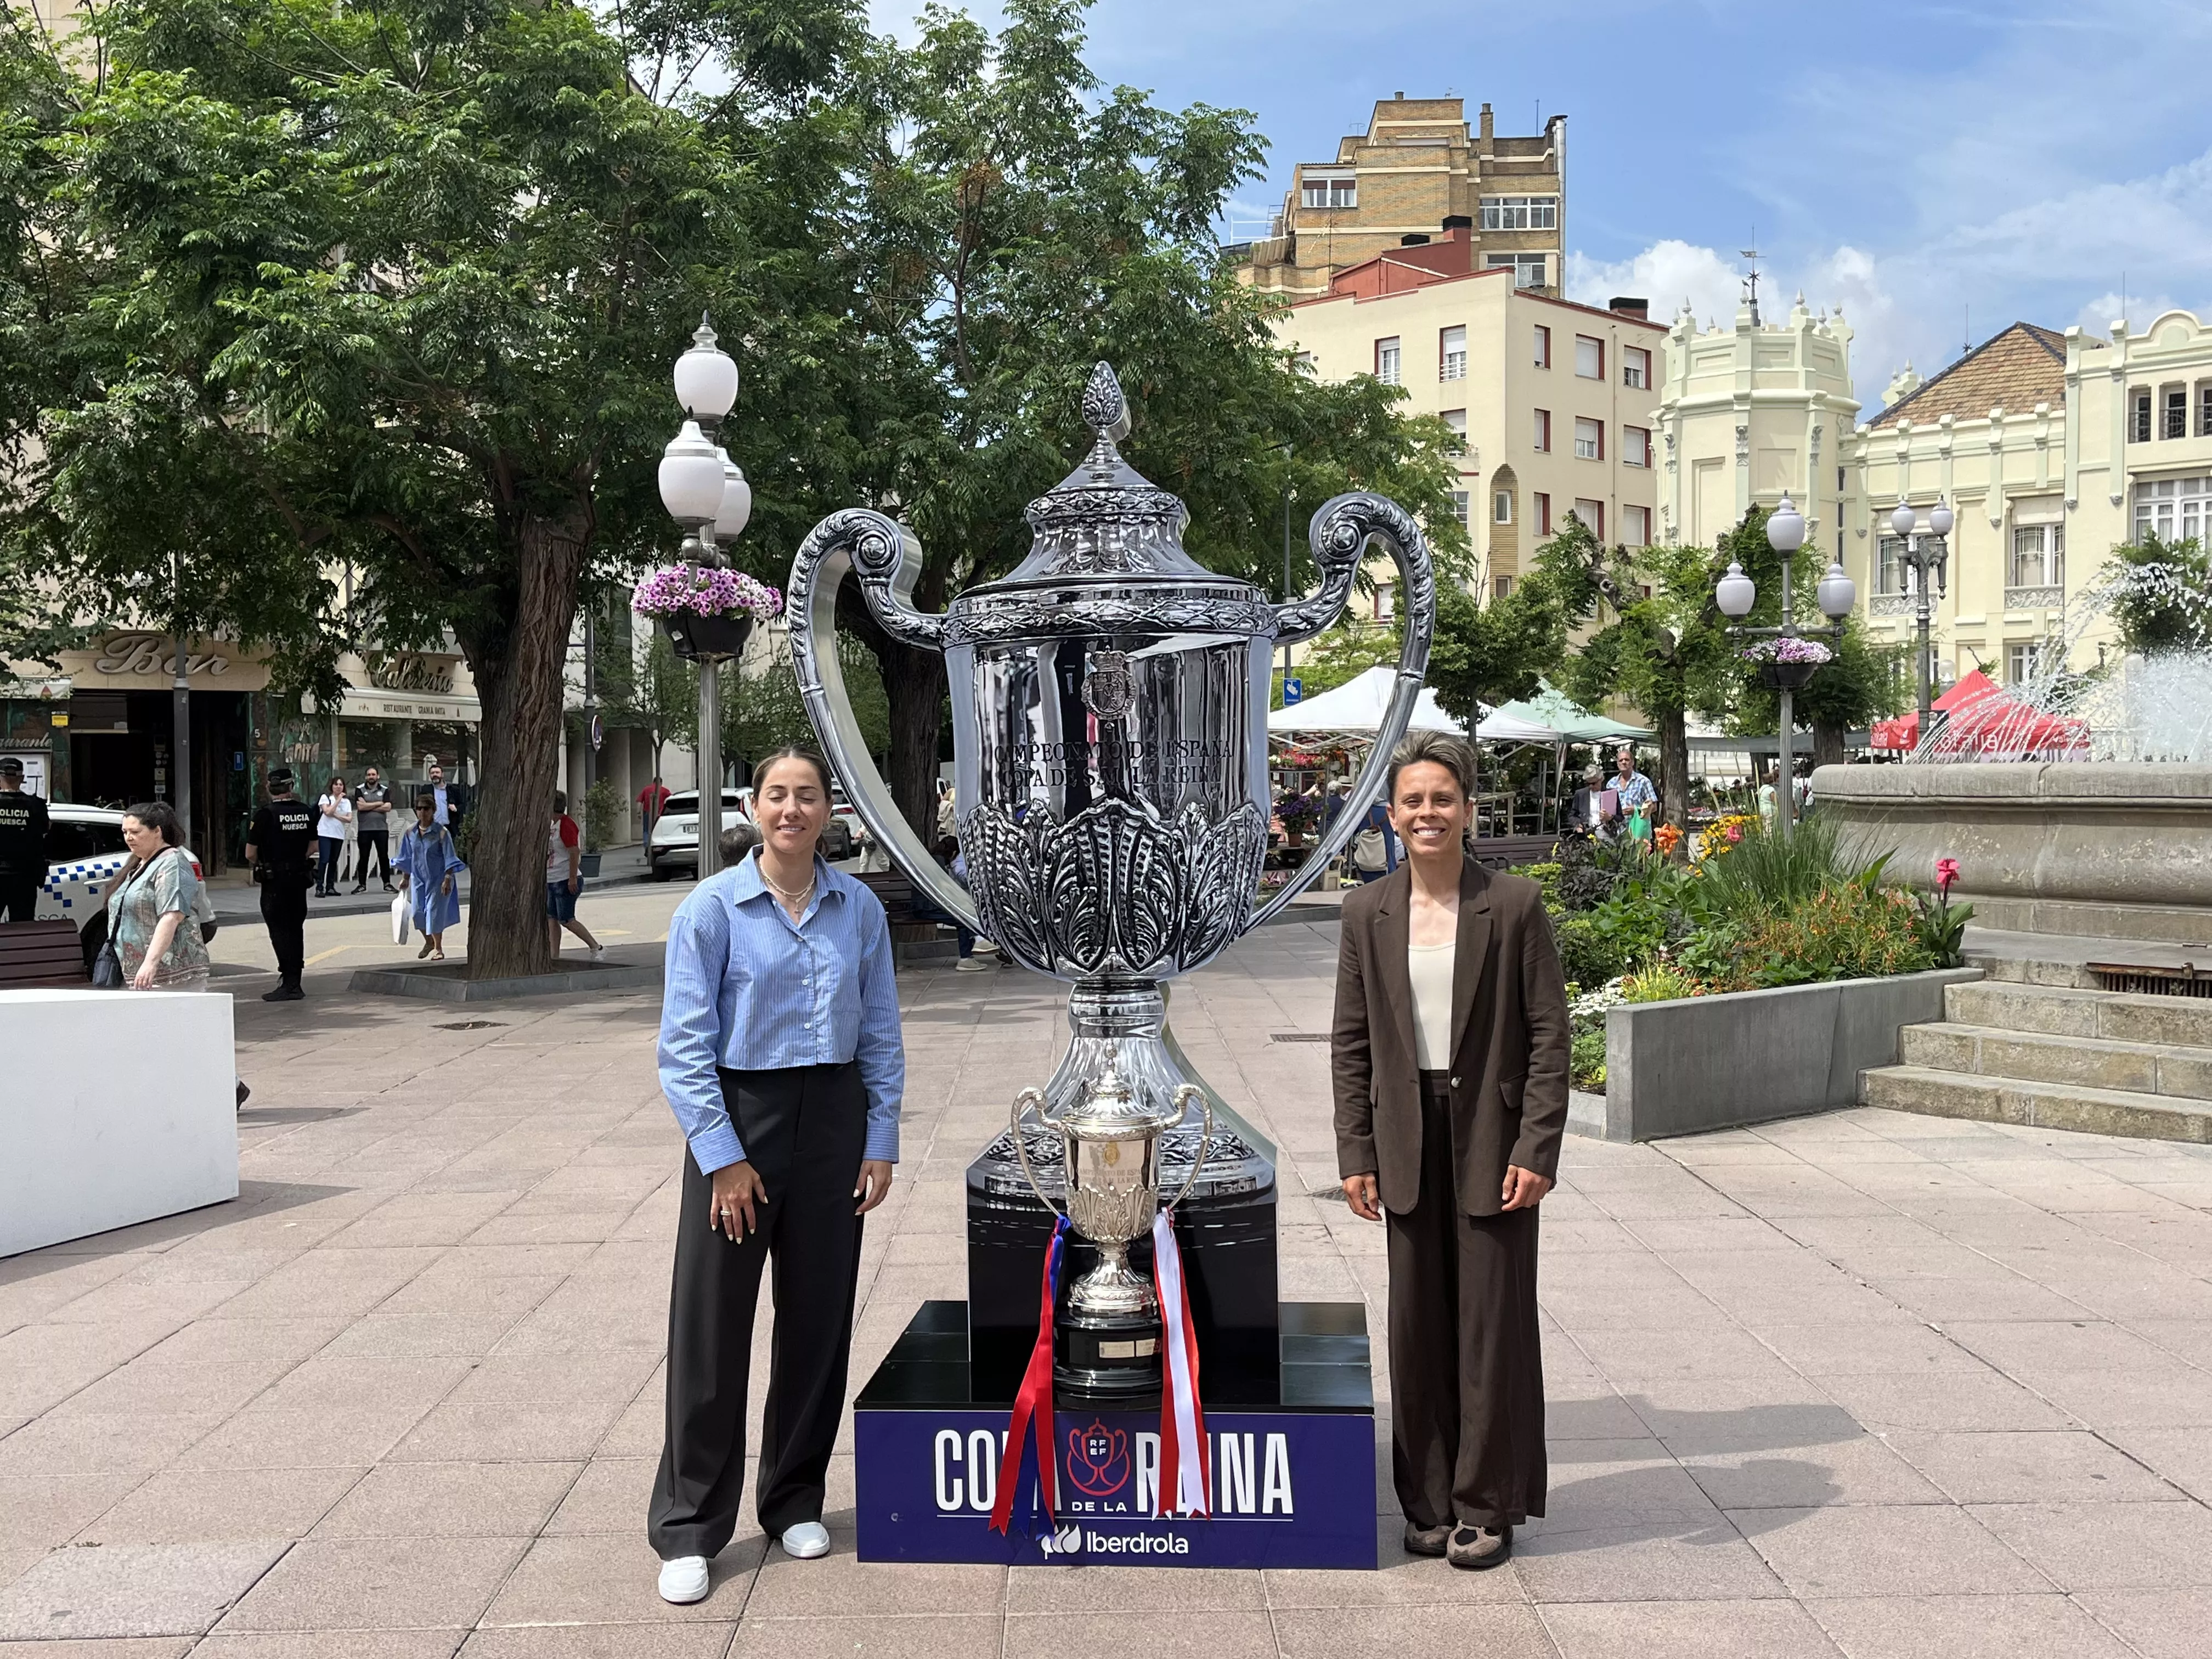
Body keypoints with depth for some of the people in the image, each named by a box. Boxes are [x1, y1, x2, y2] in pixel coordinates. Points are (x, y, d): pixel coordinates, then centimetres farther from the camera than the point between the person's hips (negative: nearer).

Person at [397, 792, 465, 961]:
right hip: (418, 878, 5)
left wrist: (447, 879, -20)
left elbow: (449, 858, -13)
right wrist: (405, 879, 13)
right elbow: (406, 857, 12)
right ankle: (428, 942, 28)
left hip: (437, 879, -5)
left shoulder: (441, 832, -13)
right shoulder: (411, 832, 1)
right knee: (418, 912, 3)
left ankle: (438, 948, 11)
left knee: (434, 911, -4)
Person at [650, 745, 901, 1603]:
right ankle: (689, 1529, 12)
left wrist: (881, 1142, 3)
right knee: (711, 1324, 0)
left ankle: (796, 1501, 28)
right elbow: (686, 1047, -8)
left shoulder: (859, 909, 4)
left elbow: (882, 1038, 9)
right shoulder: (713, 908, -6)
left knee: (819, 1317, 10)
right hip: (738, 1119, -3)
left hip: (833, 1119, 3)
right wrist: (723, 1158, -12)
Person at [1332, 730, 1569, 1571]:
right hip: (1410, 1139, 3)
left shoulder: (1515, 906, -6)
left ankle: (1487, 1506, 18)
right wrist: (1356, 1154, 0)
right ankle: (1429, 1501, 23)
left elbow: (1550, 1035, -5)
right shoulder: (1368, 914, 2)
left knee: (1493, 1320, 4)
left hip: (1492, 1138, -3)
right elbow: (1350, 1042, 5)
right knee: (1416, 1321, 9)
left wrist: (1536, 1149, -11)